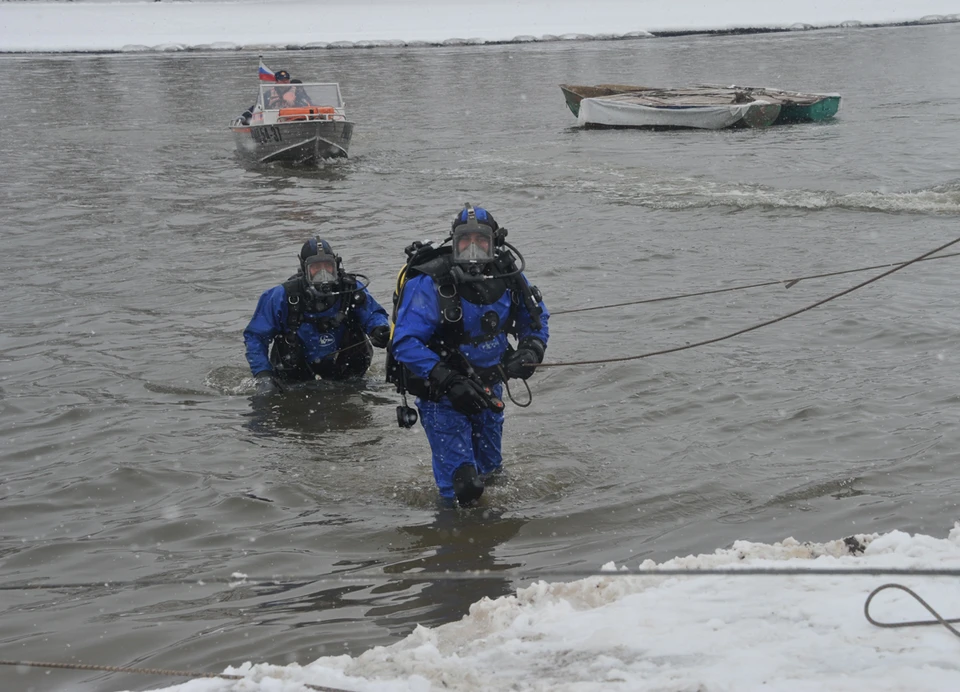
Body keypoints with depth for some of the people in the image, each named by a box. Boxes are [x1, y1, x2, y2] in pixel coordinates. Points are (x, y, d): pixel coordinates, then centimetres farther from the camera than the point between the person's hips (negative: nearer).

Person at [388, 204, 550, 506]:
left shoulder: (507, 277, -8)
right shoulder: (430, 284, -24)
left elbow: (536, 319, 10)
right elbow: (405, 343, -27)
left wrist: (530, 351, -12)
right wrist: (448, 381, -36)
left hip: (488, 387, 5)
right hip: (439, 392, -5)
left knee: (490, 471, 21)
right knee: (463, 485, -11)